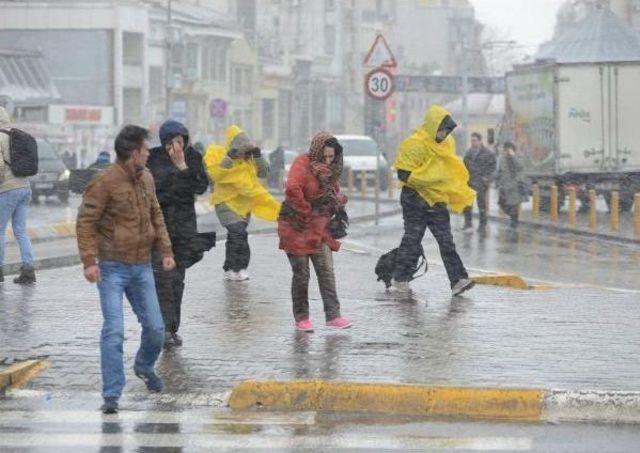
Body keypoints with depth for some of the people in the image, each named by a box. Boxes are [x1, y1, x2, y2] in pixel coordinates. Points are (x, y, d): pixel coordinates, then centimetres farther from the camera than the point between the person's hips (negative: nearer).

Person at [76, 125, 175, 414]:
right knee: (114, 330, -12)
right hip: (112, 268, -6)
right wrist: (89, 261, -20)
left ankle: (144, 367, 40)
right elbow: (85, 222, -13)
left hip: (141, 266, 6)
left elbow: (156, 216, 20)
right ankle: (112, 395, -7)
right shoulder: (104, 183, -13)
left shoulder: (146, 179, 9)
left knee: (155, 327, 9)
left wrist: (165, 250, 12)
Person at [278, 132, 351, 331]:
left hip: (320, 230, 6)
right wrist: (306, 212, -21)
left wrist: (339, 203, 1)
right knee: (301, 274, 1)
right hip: (298, 229, -6)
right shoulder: (302, 164, -14)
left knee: (327, 272, -1)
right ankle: (301, 318, 10)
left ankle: (333, 315, -1)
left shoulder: (331, 169, 8)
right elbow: (292, 189, -29)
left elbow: (335, 193, 23)